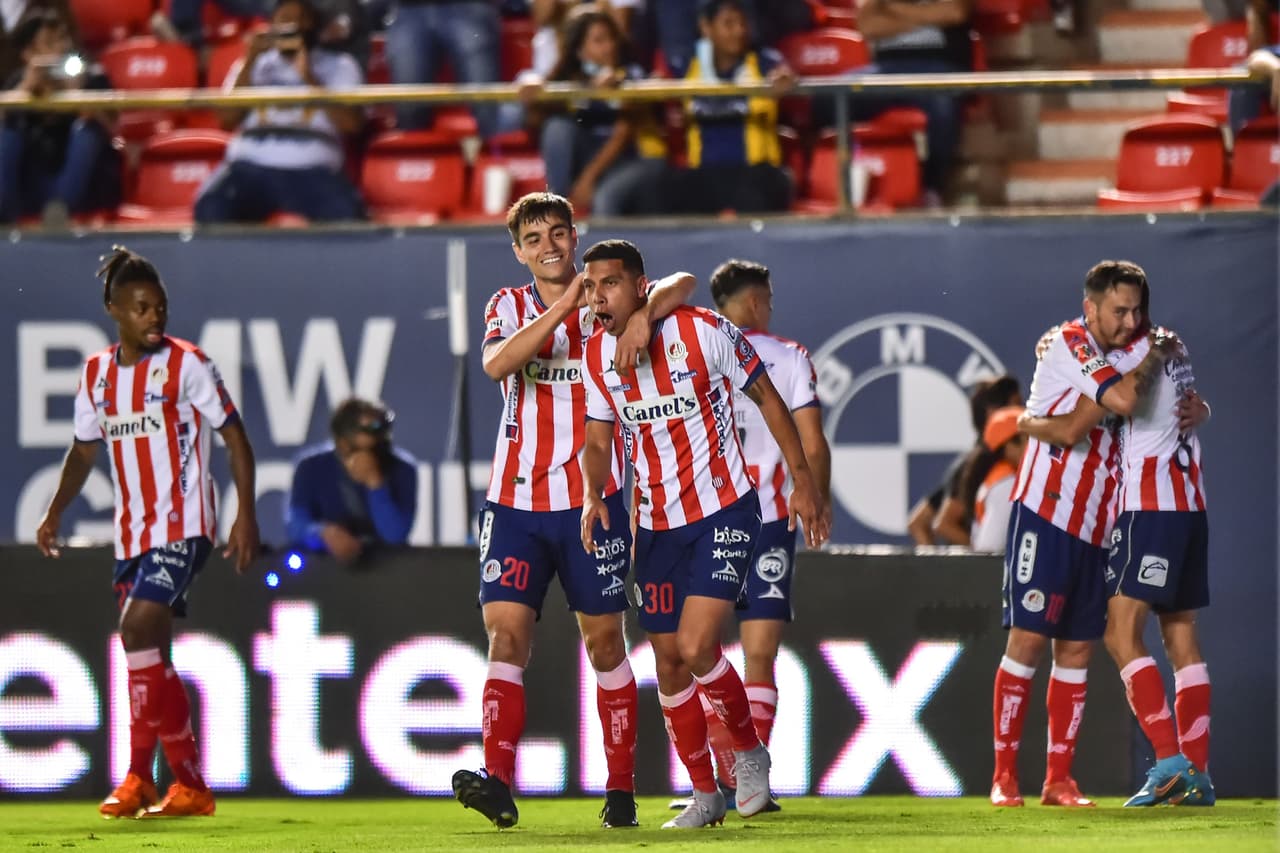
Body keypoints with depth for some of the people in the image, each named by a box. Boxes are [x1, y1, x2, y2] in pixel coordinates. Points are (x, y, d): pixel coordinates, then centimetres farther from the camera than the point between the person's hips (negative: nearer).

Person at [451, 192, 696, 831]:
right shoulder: (509, 306, 9)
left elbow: (681, 284, -9)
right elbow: (495, 363, -12)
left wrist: (642, 314, -29)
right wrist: (564, 303, -19)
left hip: (590, 500, -1)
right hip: (515, 501, 1)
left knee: (604, 640, 3)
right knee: (506, 633, -11)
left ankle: (621, 789, 10)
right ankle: (497, 782, -20)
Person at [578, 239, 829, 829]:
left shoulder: (702, 331, -15)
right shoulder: (597, 355, -1)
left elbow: (767, 399, -4)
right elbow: (599, 439, 10)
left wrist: (803, 483, -4)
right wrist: (593, 494, -11)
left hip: (723, 510, -6)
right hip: (656, 524, 6)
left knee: (696, 648, -19)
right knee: (669, 662, 7)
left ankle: (749, 750, 7)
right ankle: (704, 795, 22)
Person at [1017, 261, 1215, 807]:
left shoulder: (1136, 354, -11)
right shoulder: (1174, 349, 15)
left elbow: (1072, 429, -14)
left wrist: (1027, 423, 5)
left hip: (1152, 507, -9)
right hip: (1190, 504, 9)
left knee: (1122, 633, -12)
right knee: (1181, 639, 7)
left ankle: (1170, 760, -23)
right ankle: (1197, 776, 4)